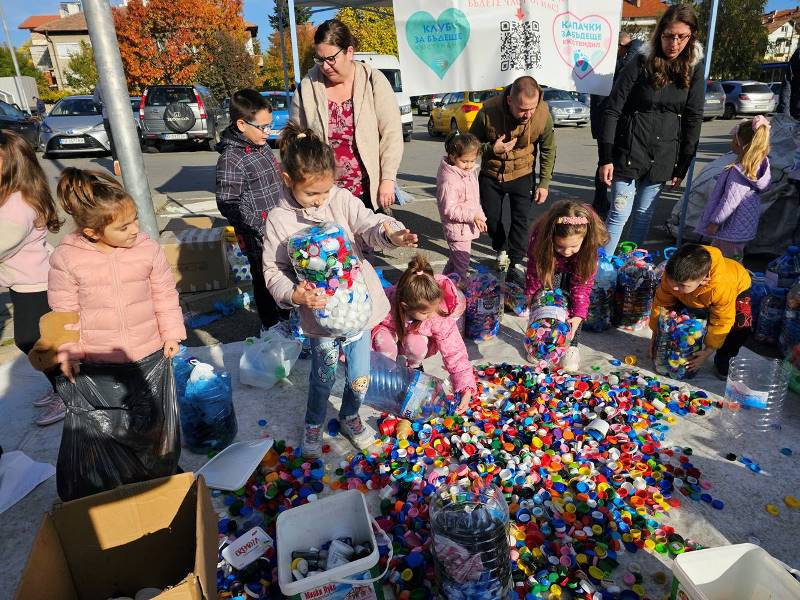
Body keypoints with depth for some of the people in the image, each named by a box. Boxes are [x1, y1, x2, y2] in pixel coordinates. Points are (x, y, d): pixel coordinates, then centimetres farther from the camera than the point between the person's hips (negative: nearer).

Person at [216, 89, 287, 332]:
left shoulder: (262, 146, 7)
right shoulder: (231, 159, -19)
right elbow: (228, 204, -21)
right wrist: (262, 223, -25)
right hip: (259, 239, -8)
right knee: (265, 281, 7)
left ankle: (287, 317, 41)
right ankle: (270, 327, 26)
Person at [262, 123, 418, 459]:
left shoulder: (341, 199, -6)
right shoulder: (278, 220, -9)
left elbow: (370, 226, -15)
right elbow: (273, 271, -6)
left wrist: (391, 234, -38)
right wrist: (294, 294, -26)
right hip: (319, 312, -2)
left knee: (360, 377, 13)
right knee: (324, 376, 14)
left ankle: (350, 417, 46)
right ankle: (313, 423, 46)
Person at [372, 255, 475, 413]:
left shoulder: (441, 318, -33)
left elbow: (455, 353, -28)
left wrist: (466, 390, -35)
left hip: (418, 343, 1)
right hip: (390, 333, 0)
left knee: (415, 343, -36)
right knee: (383, 341, -36)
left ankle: (415, 367, 1)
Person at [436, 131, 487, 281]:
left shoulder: (470, 172, 5)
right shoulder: (449, 181, -25)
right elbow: (449, 209, -26)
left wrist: (480, 216, 20)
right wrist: (472, 216, -29)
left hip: (467, 228, 9)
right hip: (458, 230, -9)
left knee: (455, 260, 24)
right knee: (461, 265, 1)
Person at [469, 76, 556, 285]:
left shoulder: (543, 114, -21)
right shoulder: (488, 111, -25)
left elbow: (548, 151, -5)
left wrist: (544, 182, -5)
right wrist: (491, 149, -28)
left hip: (522, 174, 0)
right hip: (491, 174, 1)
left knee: (521, 220, -5)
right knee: (491, 217, 10)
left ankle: (515, 264, 9)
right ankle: (501, 250, 38)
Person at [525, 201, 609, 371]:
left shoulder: (589, 243, -38)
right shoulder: (540, 235, -40)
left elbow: (583, 281, -28)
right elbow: (535, 270, -23)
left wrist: (579, 314, -31)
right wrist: (532, 295, -16)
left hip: (575, 270, 0)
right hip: (549, 266, 0)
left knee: (577, 300, -15)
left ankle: (571, 345, 0)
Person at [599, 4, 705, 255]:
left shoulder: (694, 70, 5)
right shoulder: (640, 64, -7)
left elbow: (693, 120, 7)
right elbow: (612, 111, -8)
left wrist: (682, 167, 3)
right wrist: (605, 158, -13)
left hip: (663, 156, 4)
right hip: (630, 151, -4)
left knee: (644, 214, 10)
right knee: (620, 213, -5)